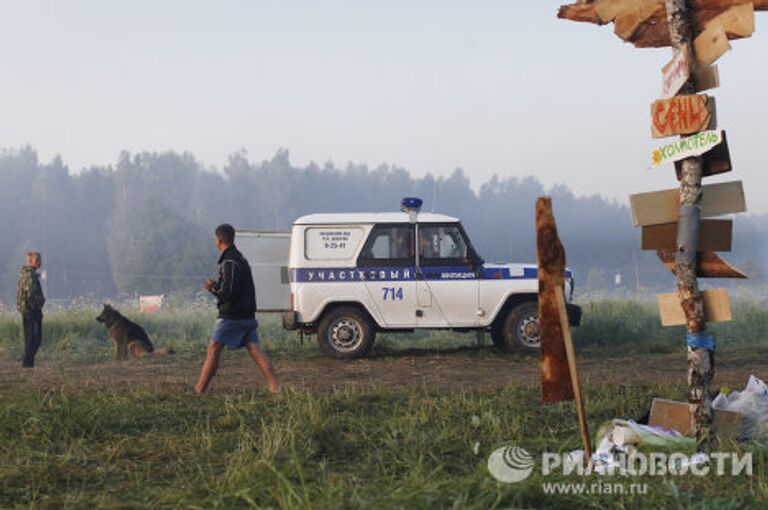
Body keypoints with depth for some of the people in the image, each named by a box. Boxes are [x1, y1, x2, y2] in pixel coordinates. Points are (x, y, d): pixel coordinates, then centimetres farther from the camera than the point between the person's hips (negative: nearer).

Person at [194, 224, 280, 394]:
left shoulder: (230, 262, -14)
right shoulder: (240, 259, 18)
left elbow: (228, 293, -21)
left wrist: (212, 288, -3)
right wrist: (216, 286, 17)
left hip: (231, 316, -9)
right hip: (247, 315, 9)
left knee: (213, 350, 0)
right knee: (254, 350, 1)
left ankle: (199, 390, 4)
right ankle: (275, 386, -11)